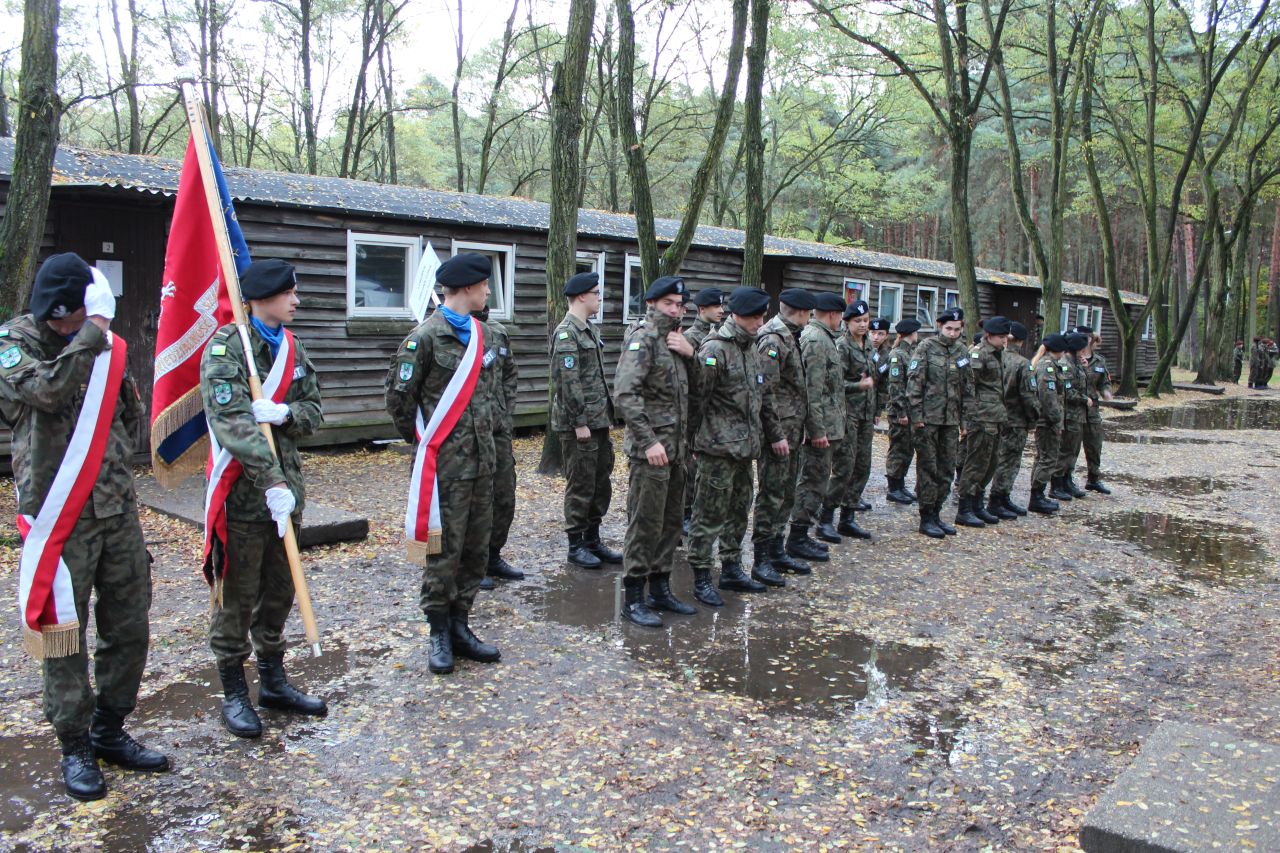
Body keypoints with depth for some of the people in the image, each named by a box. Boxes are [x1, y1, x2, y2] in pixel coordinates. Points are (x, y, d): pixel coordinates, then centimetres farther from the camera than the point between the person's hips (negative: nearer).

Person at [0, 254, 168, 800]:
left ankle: (110, 731, 29)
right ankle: (75, 748, 20)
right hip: (61, 518, -5)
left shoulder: (109, 345, 7)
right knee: (63, 635, 5)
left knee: (129, 630, 11)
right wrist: (92, 334, -22)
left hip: (118, 511, 5)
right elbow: (46, 390, -27)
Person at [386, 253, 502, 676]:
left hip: (481, 461, 7)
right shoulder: (426, 336, -11)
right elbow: (399, 397, -6)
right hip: (446, 463, -7)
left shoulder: (479, 333, 12)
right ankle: (439, 636, 15)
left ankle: (460, 626, 25)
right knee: (443, 551, 1)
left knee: (476, 549, 12)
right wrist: (422, 441, 5)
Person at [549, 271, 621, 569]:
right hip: (579, 424, -9)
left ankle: (593, 540, 25)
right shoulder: (566, 333, -14)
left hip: (599, 421, 9)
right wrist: (579, 422, -20)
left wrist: (605, 416, 17)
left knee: (601, 482, 14)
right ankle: (575, 546, 12)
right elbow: (568, 381, -19)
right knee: (580, 485, 0)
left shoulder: (589, 329, 15)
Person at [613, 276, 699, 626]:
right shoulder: (643, 340, -11)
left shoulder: (675, 341, 15)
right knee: (645, 523, -4)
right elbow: (625, 393, -21)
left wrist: (690, 354, 0)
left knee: (671, 521, 14)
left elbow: (692, 387, 17)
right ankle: (634, 599, 6)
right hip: (651, 448, -9)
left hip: (676, 448, 9)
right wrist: (648, 441, -23)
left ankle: (660, 589, 25)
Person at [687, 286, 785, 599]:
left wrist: (775, 434, 22)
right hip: (718, 448, -9)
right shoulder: (714, 350, -14)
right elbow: (698, 396, -17)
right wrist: (693, 440, -18)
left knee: (738, 512, 16)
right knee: (710, 515, -1)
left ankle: (731, 569, 28)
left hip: (745, 448, 9)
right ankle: (701, 578, 8)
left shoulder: (751, 349, 15)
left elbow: (761, 398, 22)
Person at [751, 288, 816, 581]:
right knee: (771, 494, -4)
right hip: (778, 429, -10)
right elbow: (767, 392, -21)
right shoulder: (772, 340, -15)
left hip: (792, 429, 10)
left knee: (786, 493, 15)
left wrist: (808, 425, 20)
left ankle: (777, 550, 25)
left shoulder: (790, 337, 16)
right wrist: (776, 434, -22)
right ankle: (761, 560, 3)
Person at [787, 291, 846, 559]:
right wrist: (818, 429, -23)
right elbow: (813, 389, -23)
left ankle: (801, 534, 23)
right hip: (822, 425, -10)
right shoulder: (816, 340, -16)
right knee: (815, 481, -4)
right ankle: (797, 538, 4)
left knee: (814, 480, 15)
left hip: (827, 424, 10)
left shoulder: (821, 338, 17)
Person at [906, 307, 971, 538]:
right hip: (928, 418, -6)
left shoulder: (962, 351, 12)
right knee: (928, 469, -1)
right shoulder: (926, 347, -5)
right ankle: (927, 517, 6)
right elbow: (914, 381, -9)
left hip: (951, 420, 6)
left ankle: (936, 513, 20)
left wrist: (964, 419, 13)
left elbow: (967, 387, 17)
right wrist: (916, 415, -14)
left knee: (946, 470, 9)